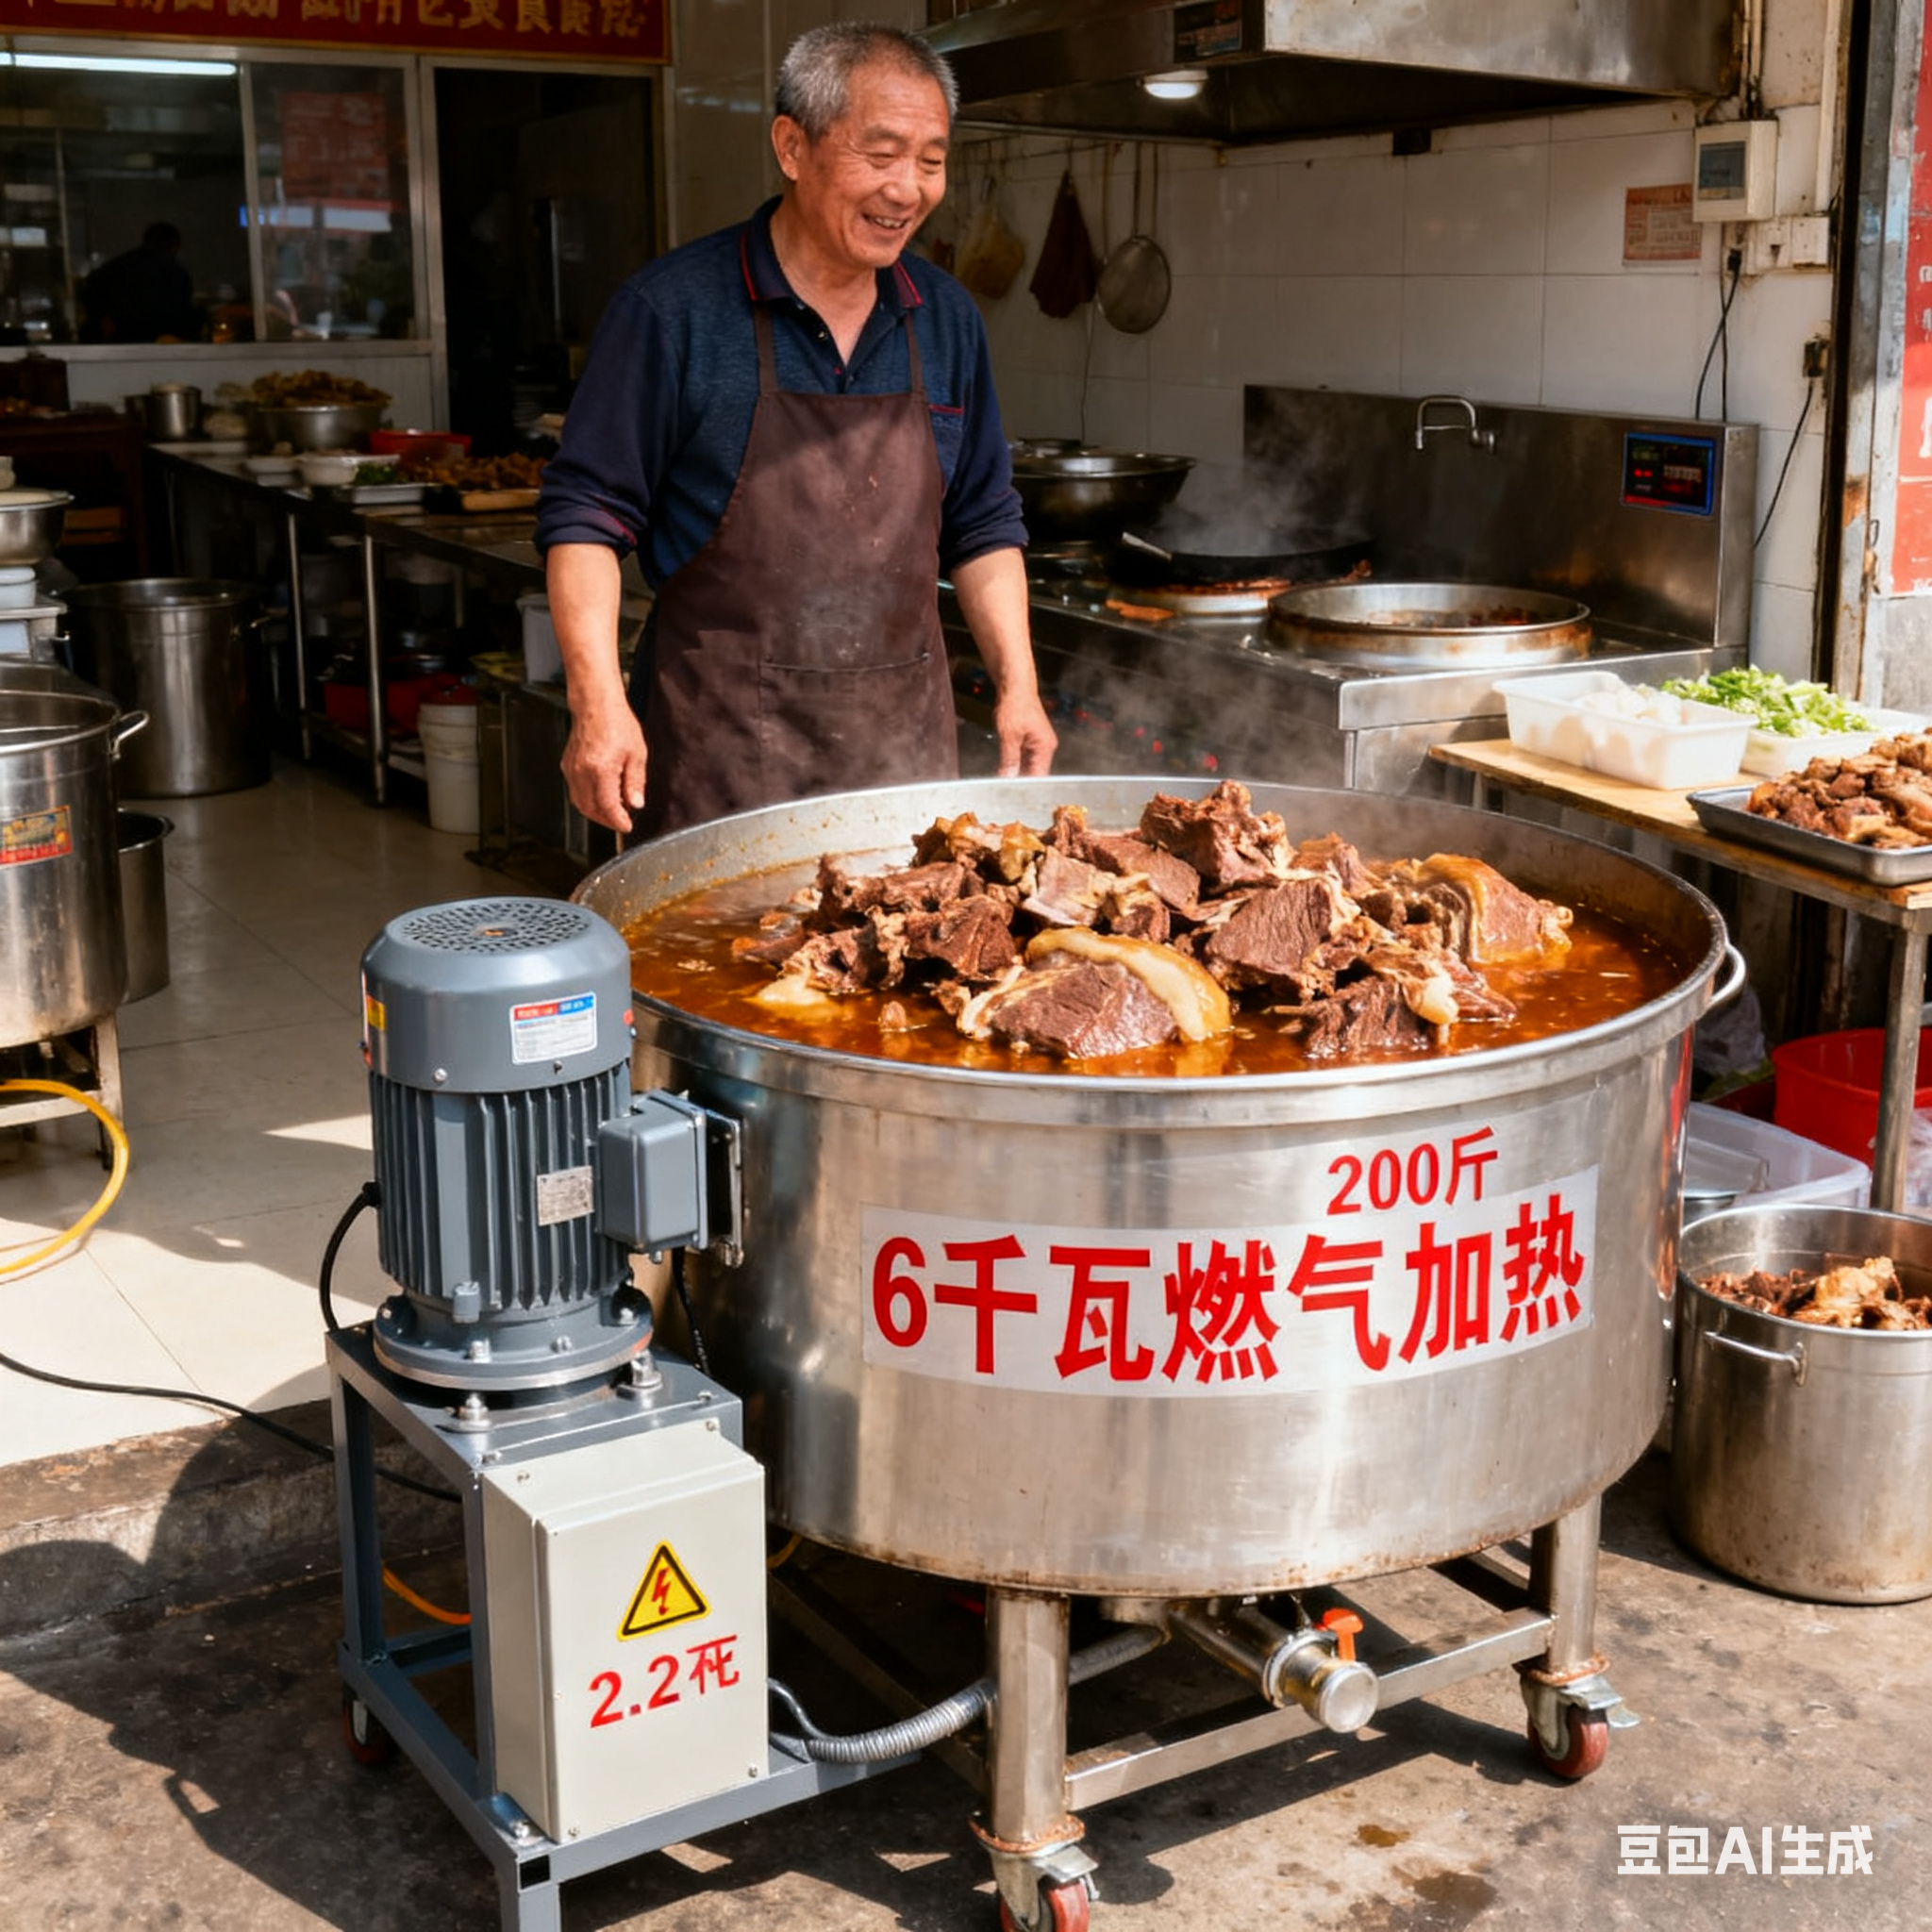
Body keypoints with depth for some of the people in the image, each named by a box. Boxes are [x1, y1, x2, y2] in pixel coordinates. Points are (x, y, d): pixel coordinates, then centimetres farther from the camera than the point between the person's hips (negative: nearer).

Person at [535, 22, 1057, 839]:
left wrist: (1017, 686, 5)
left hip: (905, 739, 5)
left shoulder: (947, 320, 8)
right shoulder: (672, 309, -8)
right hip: (721, 742, -4)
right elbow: (586, 514, -7)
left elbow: (982, 526, 15)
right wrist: (597, 700, -18)